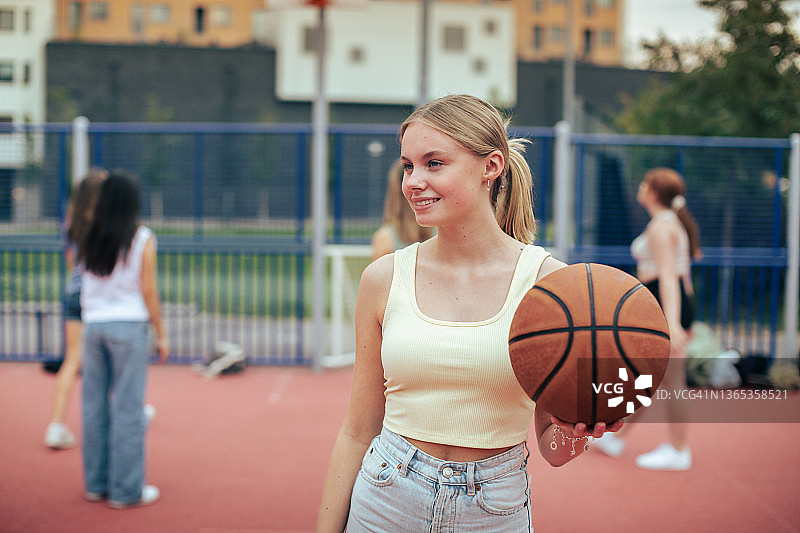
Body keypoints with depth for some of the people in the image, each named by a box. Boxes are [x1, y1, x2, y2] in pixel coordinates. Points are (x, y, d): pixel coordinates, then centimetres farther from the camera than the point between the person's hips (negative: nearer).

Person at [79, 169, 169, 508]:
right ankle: (126, 490, 5)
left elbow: (85, 287, 6)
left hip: (93, 325, 5)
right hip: (128, 326, -4)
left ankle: (96, 483, 20)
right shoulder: (142, 239, -6)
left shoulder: (90, 239, 6)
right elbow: (148, 292, -6)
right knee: (128, 409, 0)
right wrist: (161, 335, 0)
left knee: (94, 406, 11)